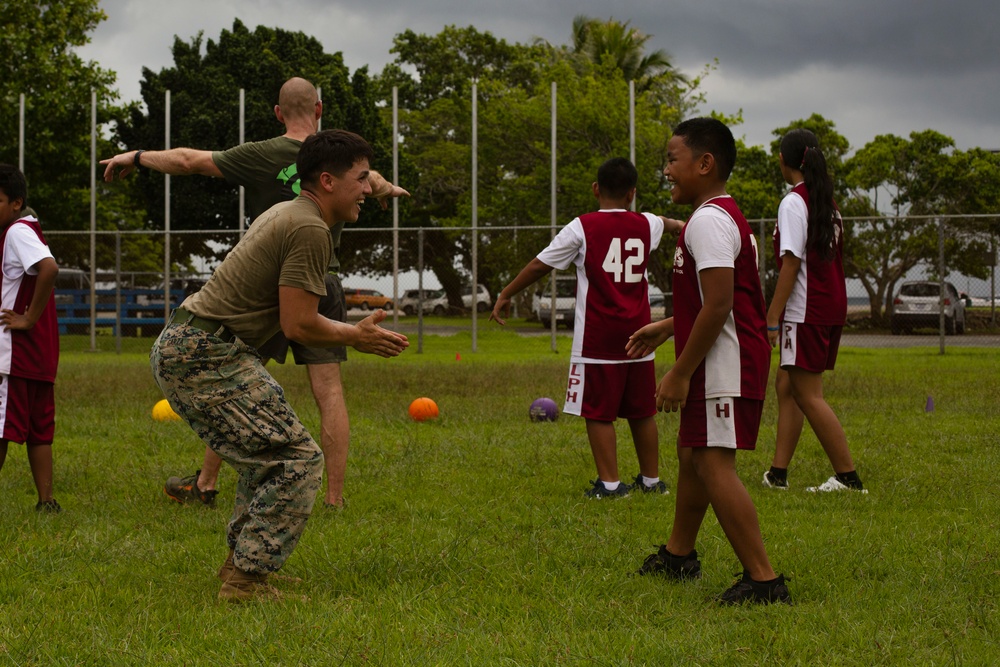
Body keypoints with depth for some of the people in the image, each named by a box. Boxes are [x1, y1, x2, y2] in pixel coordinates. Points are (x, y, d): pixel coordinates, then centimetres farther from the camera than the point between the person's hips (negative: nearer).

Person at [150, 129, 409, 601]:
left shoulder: (285, 213, 17)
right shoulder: (310, 230, -14)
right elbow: (299, 326, -16)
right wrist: (356, 337, -1)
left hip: (179, 349, 11)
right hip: (205, 357, -11)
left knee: (271, 449, 22)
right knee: (298, 458, -10)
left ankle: (243, 561, 25)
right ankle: (246, 580, -10)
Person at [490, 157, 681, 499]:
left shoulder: (583, 227, -6)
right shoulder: (646, 225, 9)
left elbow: (539, 265, -1)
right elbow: (663, 222, 36)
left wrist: (506, 295, 11)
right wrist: (676, 223, 60)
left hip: (597, 339, -5)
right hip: (637, 335, 5)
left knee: (599, 412, 0)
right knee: (642, 412, 14)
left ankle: (610, 483, -4)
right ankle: (651, 479, 22)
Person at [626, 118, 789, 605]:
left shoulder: (708, 221, -17)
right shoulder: (724, 217, 17)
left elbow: (719, 305, -25)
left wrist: (680, 373, -22)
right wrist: (668, 327, 27)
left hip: (724, 364, -11)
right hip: (725, 363, 11)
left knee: (713, 462, -15)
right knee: (691, 450, 24)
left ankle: (763, 579, -17)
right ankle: (678, 555, 41)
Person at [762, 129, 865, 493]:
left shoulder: (794, 202, -13)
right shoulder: (828, 202, 13)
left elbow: (791, 263, -18)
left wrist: (772, 318, -16)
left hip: (805, 311, -9)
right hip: (832, 305, 9)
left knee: (808, 395, -5)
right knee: (786, 384, 14)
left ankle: (848, 477, -6)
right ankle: (778, 472, 15)